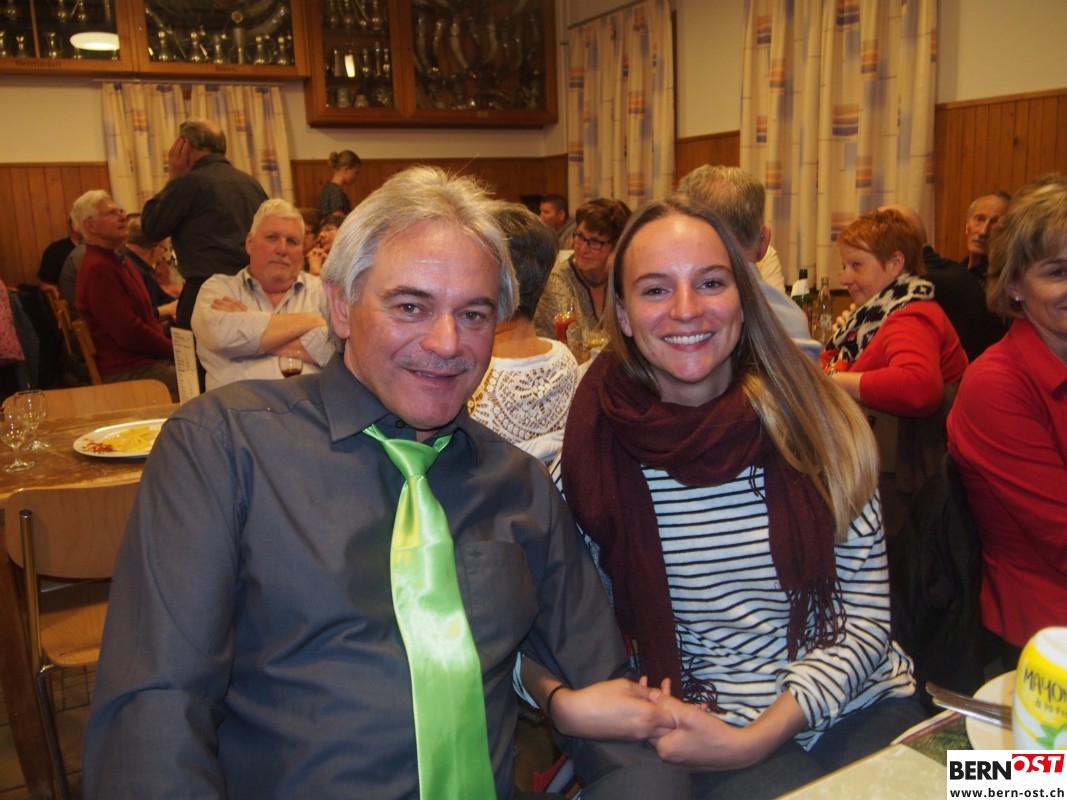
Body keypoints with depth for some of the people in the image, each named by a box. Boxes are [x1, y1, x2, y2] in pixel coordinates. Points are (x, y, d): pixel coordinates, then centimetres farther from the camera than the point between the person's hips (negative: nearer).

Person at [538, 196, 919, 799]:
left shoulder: (816, 419, -4)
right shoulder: (595, 453, -7)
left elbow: (867, 614, -3)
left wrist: (755, 738, -12)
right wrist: (565, 704, -21)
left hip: (861, 708, 2)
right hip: (710, 728, -2)